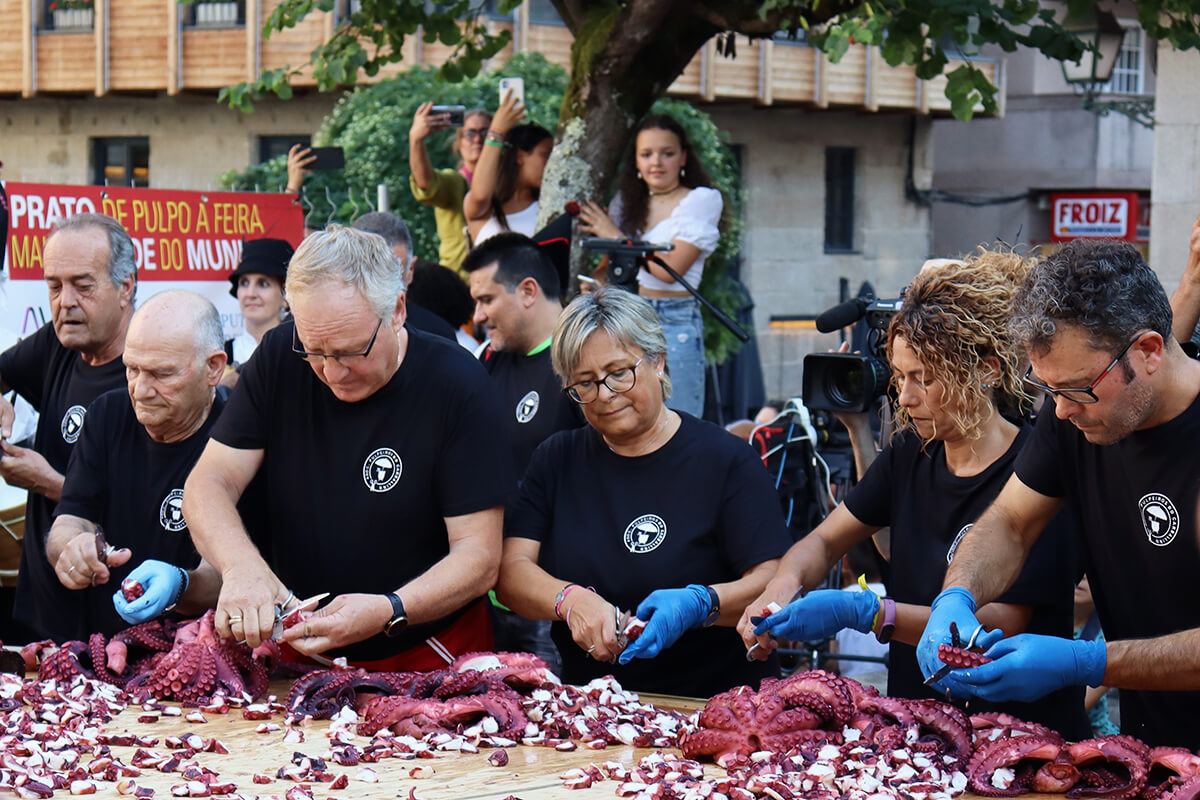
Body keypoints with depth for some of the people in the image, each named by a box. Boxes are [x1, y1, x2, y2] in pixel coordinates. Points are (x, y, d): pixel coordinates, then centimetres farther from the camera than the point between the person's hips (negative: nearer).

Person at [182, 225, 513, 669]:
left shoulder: (455, 386, -13)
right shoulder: (279, 358, -2)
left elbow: (479, 555, -13)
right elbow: (208, 484, -2)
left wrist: (389, 612, -31)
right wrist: (241, 565, -24)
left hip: (425, 660, -3)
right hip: (296, 649, 3)